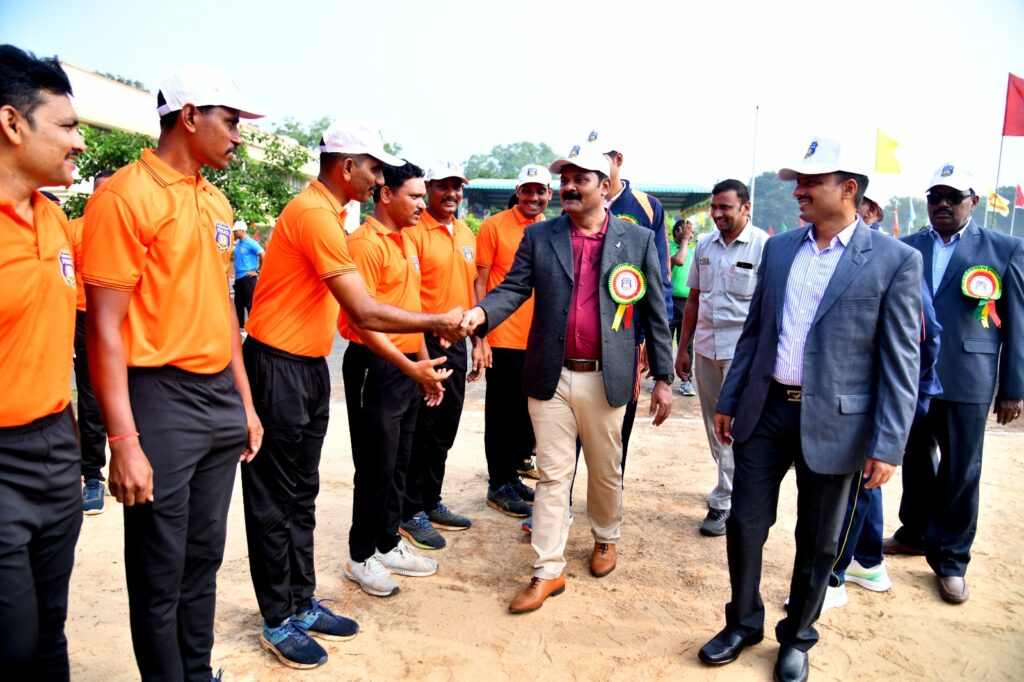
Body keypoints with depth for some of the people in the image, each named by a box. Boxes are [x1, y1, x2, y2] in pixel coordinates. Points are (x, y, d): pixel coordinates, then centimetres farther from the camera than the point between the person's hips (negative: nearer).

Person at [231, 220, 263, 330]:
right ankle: (240, 326, 24)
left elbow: (263, 256, -17)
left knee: (250, 304, -5)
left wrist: (258, 271, -13)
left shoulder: (250, 243, -12)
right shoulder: (238, 243, 13)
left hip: (248, 278, -9)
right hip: (238, 278, 9)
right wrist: (236, 273, 15)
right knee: (238, 303, 14)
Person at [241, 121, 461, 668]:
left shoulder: (327, 212, 11)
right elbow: (364, 313, -25)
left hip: (309, 366, 10)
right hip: (278, 366, -10)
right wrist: (438, 323, -16)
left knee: (302, 493, 16)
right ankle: (278, 621, 17)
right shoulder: (315, 215, -20)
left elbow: (350, 307, 13)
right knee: (275, 499, 3)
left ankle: (301, 602, 29)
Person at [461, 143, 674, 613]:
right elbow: (513, 289, -5)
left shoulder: (638, 240, 1)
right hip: (550, 378, 1)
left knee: (605, 470, 17)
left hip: (604, 379, 0)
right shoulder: (538, 237, 4)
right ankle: (548, 572, 17)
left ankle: (605, 538, 44)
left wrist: (663, 377, 1)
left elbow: (655, 312, 2)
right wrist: (482, 313, -27)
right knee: (552, 475, 7)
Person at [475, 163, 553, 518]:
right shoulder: (493, 226, -5)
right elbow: (479, 282, -6)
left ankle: (512, 474, 30)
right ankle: (499, 486, 18)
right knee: (502, 415, 5)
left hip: (539, 340, 5)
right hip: (504, 339, -5)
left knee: (529, 415, 14)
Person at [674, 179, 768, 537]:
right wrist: (683, 349, 13)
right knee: (714, 426, 14)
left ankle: (723, 502, 7)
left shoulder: (764, 246, -9)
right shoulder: (704, 246, 9)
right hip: (706, 347, 6)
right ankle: (736, 481, 32)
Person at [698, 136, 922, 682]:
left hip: (833, 423, -3)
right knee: (745, 524, 11)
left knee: (817, 542, 12)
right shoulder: (778, 248, 6)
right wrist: (729, 401, 10)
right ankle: (743, 622, 34)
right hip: (766, 411, 4)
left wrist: (888, 446, -11)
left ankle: (796, 637, 35)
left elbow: (901, 362, -8)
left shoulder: (895, 261, -7)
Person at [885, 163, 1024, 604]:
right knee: (916, 462, 16)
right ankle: (916, 533, 36)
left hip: (966, 381, -2)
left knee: (960, 472, 5)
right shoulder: (907, 248, 6)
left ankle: (951, 559, 20)